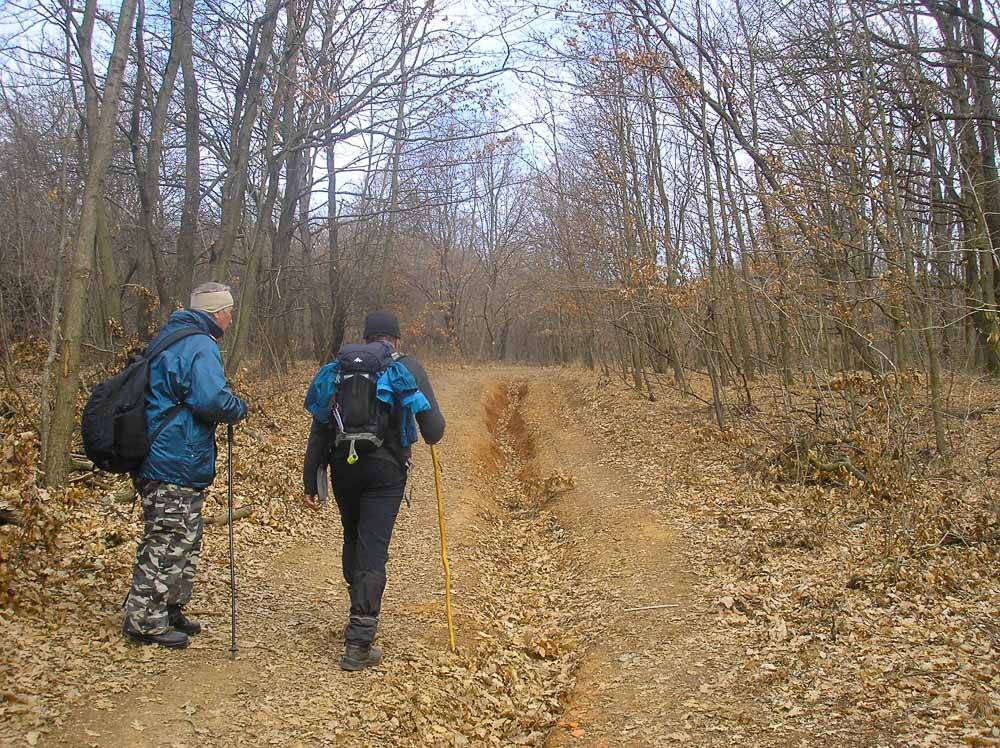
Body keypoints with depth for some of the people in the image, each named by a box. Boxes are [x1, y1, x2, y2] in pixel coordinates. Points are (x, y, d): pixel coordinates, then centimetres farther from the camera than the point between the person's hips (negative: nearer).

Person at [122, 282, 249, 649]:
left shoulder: (168, 338, 16)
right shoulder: (200, 347, -16)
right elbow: (212, 400, -28)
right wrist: (240, 408, -8)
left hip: (161, 462, 10)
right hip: (176, 464, -10)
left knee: (187, 539, 19)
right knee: (169, 541, -1)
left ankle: (168, 610, 29)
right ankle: (144, 620, 8)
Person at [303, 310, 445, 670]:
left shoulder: (338, 369, 12)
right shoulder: (407, 368, 3)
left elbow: (319, 429, 8)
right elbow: (434, 429, -1)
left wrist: (310, 482, 10)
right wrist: (431, 437, 23)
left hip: (343, 465, 4)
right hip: (386, 469, -3)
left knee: (353, 539, 23)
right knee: (373, 550, -2)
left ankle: (360, 614, 38)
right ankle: (358, 643, -5)